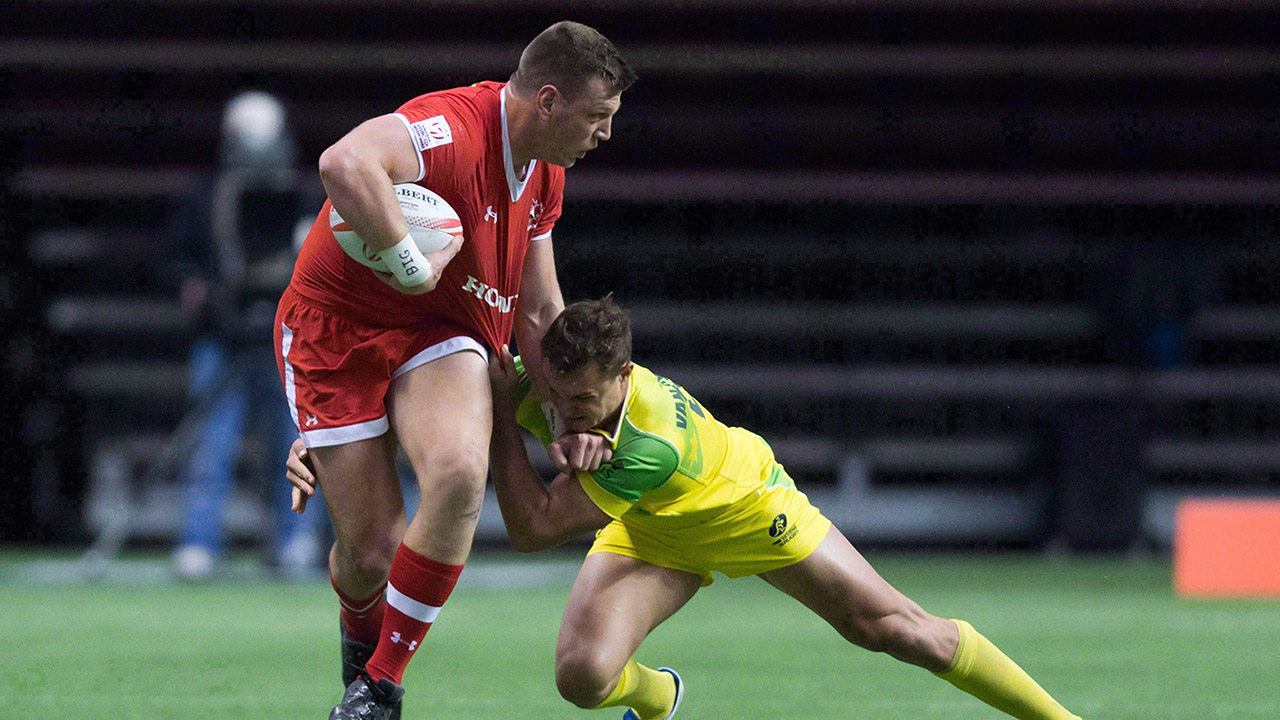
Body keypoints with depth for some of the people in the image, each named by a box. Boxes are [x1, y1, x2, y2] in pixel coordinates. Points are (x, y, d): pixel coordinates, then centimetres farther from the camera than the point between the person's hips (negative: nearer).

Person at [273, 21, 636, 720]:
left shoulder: (545, 173, 4)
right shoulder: (452, 126, -26)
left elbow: (540, 310, 14)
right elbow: (344, 164, -47)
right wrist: (412, 265, -39)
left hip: (440, 335, 6)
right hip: (338, 327, -6)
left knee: (460, 476, -27)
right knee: (370, 550, -8)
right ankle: (361, 633, 34)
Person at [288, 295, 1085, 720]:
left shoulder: (653, 441, -45)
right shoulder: (540, 384, -30)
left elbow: (534, 527, -40)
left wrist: (503, 413, -41)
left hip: (746, 507, -4)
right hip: (654, 536, 4)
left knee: (894, 627, -3)